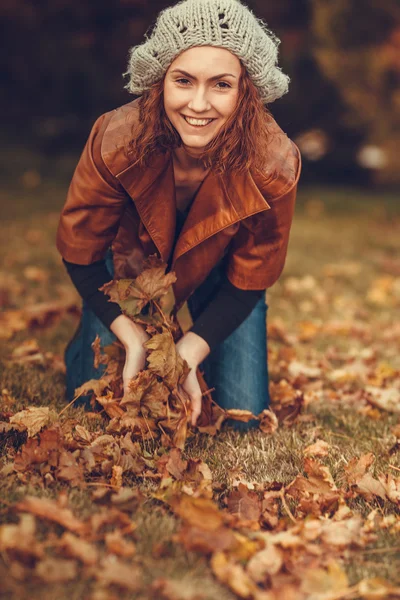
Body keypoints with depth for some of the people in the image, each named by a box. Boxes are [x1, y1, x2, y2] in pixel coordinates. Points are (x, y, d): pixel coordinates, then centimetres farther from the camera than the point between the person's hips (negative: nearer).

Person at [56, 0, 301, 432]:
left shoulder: (274, 165, -33)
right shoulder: (116, 141, -34)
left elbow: (248, 281, -19)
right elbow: (79, 253, -19)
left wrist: (189, 354, -29)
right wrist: (132, 339, -28)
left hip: (217, 273, 1)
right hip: (130, 263, 0)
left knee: (243, 416, -1)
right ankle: (85, 347, 28)